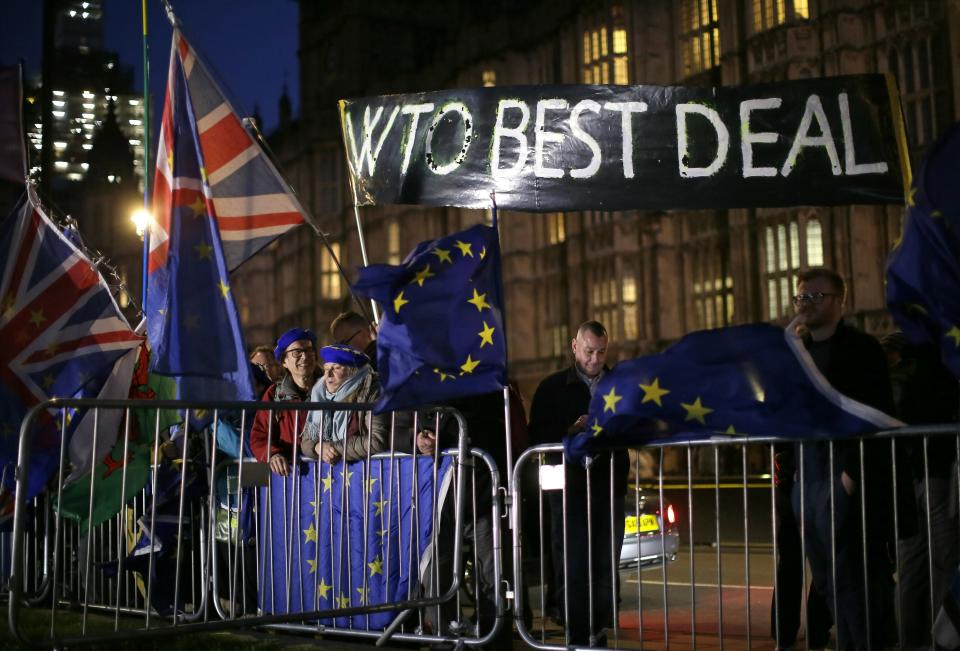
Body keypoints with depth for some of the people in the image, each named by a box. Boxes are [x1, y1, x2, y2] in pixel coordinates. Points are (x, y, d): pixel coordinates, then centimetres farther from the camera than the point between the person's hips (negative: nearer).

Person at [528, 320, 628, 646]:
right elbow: (537, 435, 0)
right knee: (571, 564, -4)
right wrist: (571, 430, -15)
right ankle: (577, 635, 0)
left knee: (605, 563, 6)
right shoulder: (553, 387, 7)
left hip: (610, 486, 2)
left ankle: (598, 629, 17)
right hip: (570, 486, -2)